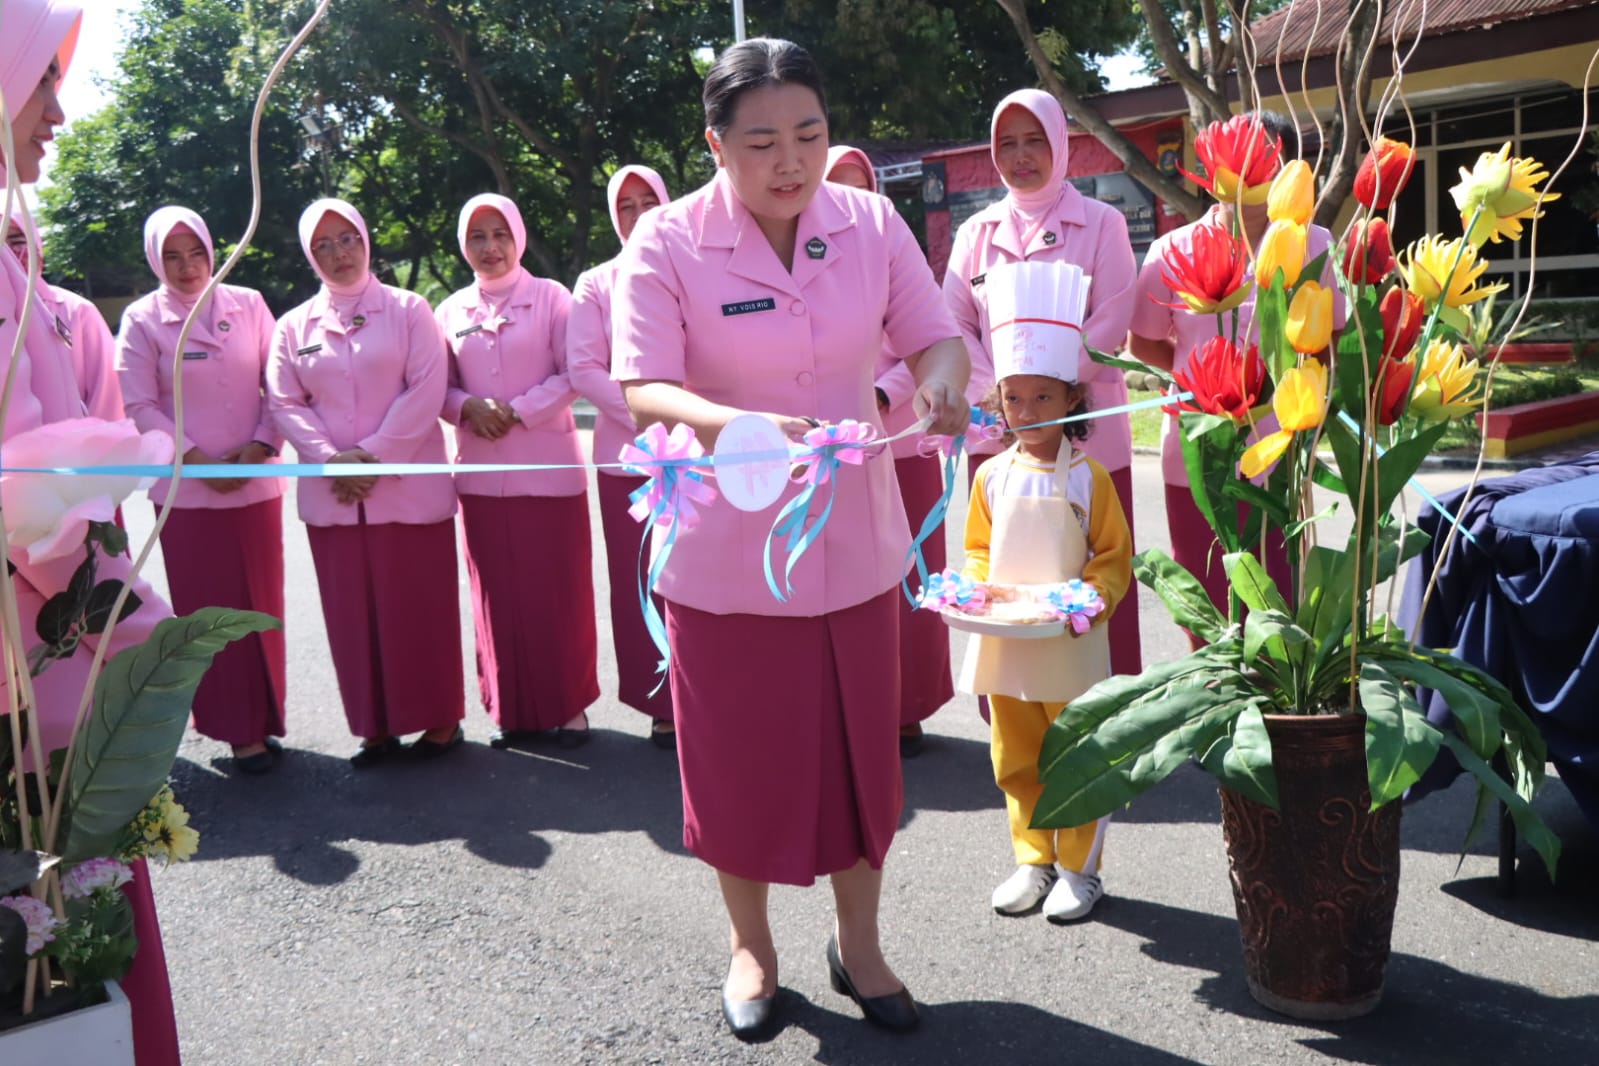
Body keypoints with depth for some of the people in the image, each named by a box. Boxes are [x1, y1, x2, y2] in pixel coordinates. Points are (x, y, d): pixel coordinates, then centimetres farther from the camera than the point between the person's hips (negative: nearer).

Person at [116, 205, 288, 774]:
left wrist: (261, 445, -9)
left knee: (262, 605, 8)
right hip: (186, 491, -2)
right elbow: (138, 405, -5)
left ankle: (264, 718, 20)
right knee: (207, 610, 2)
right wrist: (197, 460, -14)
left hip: (255, 482, 2)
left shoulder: (248, 304, 4)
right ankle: (239, 729, 10)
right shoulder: (142, 319, -1)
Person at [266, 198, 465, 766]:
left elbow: (425, 390, -7)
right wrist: (332, 459, -11)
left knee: (418, 605, 2)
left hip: (408, 486, -3)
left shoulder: (408, 310, 2)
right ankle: (375, 725, 16)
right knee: (353, 611, 6)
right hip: (331, 493, 3)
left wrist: (374, 455, -14)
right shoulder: (294, 326, 11)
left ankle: (439, 719, 14)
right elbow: (285, 402, 4)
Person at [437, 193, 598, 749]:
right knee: (499, 592, 7)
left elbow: (573, 373, -5)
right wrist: (468, 408, -10)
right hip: (481, 471, 3)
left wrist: (519, 411, -14)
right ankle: (511, 707, 19)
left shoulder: (550, 296, 0)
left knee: (557, 589, 2)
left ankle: (567, 703, 15)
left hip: (549, 467, -3)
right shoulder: (451, 311, 10)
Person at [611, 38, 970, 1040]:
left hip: (855, 540, 3)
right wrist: (738, 425, -38)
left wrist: (940, 384, -22)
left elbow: (937, 339, 2)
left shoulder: (872, 223, -2)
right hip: (726, 548, -2)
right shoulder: (667, 241, -11)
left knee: (861, 747, 12)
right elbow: (645, 390, -18)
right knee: (742, 756, 10)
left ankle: (859, 942, 35)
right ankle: (751, 945, 35)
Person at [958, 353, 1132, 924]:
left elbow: (1115, 556, -4)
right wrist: (980, 587, -7)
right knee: (1016, 761, 14)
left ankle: (1079, 870, 22)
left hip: (1071, 647, -4)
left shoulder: (1088, 476, -8)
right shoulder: (992, 476, 2)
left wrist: (1091, 599, -20)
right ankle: (1034, 861, 30)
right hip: (1004, 646, 4)